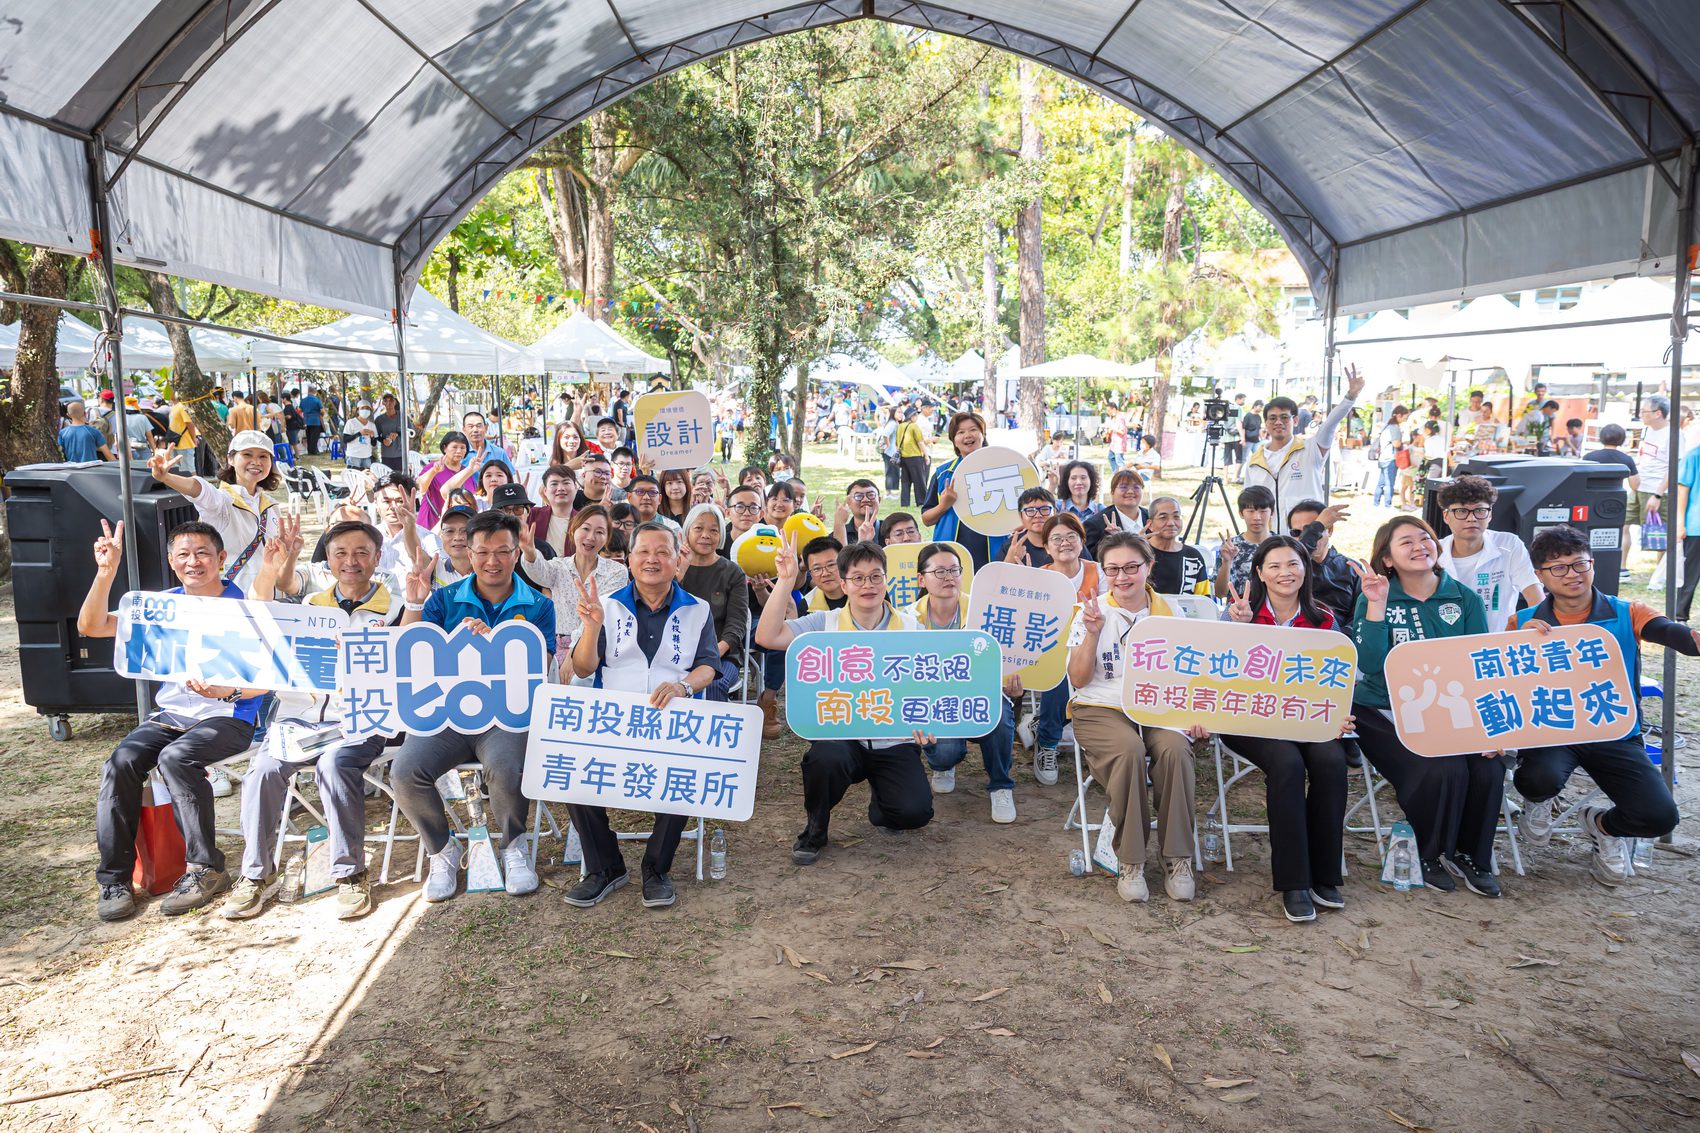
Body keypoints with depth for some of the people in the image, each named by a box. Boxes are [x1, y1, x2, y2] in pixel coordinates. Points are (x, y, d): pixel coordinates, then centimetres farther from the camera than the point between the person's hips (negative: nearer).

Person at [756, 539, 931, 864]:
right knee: (826, 758, -36)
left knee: (915, 812, -20)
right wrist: (786, 581, -17)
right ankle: (815, 829, -3)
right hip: (841, 734, -1)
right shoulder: (824, 623, 1)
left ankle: (881, 797, 20)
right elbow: (767, 637, -12)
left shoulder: (912, 629, 4)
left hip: (894, 741, 1)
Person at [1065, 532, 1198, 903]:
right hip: (1102, 710, -2)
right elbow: (1078, 680, -1)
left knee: (1175, 748, -31)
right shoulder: (1091, 613, 3)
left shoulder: (1168, 612, 9)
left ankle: (1177, 858, -17)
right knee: (1129, 750, -34)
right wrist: (1092, 634, -14)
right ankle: (1130, 861, -20)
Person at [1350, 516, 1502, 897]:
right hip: (1385, 715, -3)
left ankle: (1472, 855, 5)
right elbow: (1371, 663, -16)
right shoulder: (1376, 598, -3)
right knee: (1443, 770, -28)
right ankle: (1432, 854, 1)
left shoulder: (1466, 600, 5)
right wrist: (1377, 604, -23)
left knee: (1488, 767, -23)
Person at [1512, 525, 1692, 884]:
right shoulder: (1523, 623, 2)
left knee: (1659, 816, -18)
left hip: (1615, 734, 1)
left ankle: (1604, 824, 21)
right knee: (1541, 779, -34)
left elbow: (1675, 634, -21)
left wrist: (1695, 640, -46)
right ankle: (1538, 803, 9)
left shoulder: (1627, 615, 0)